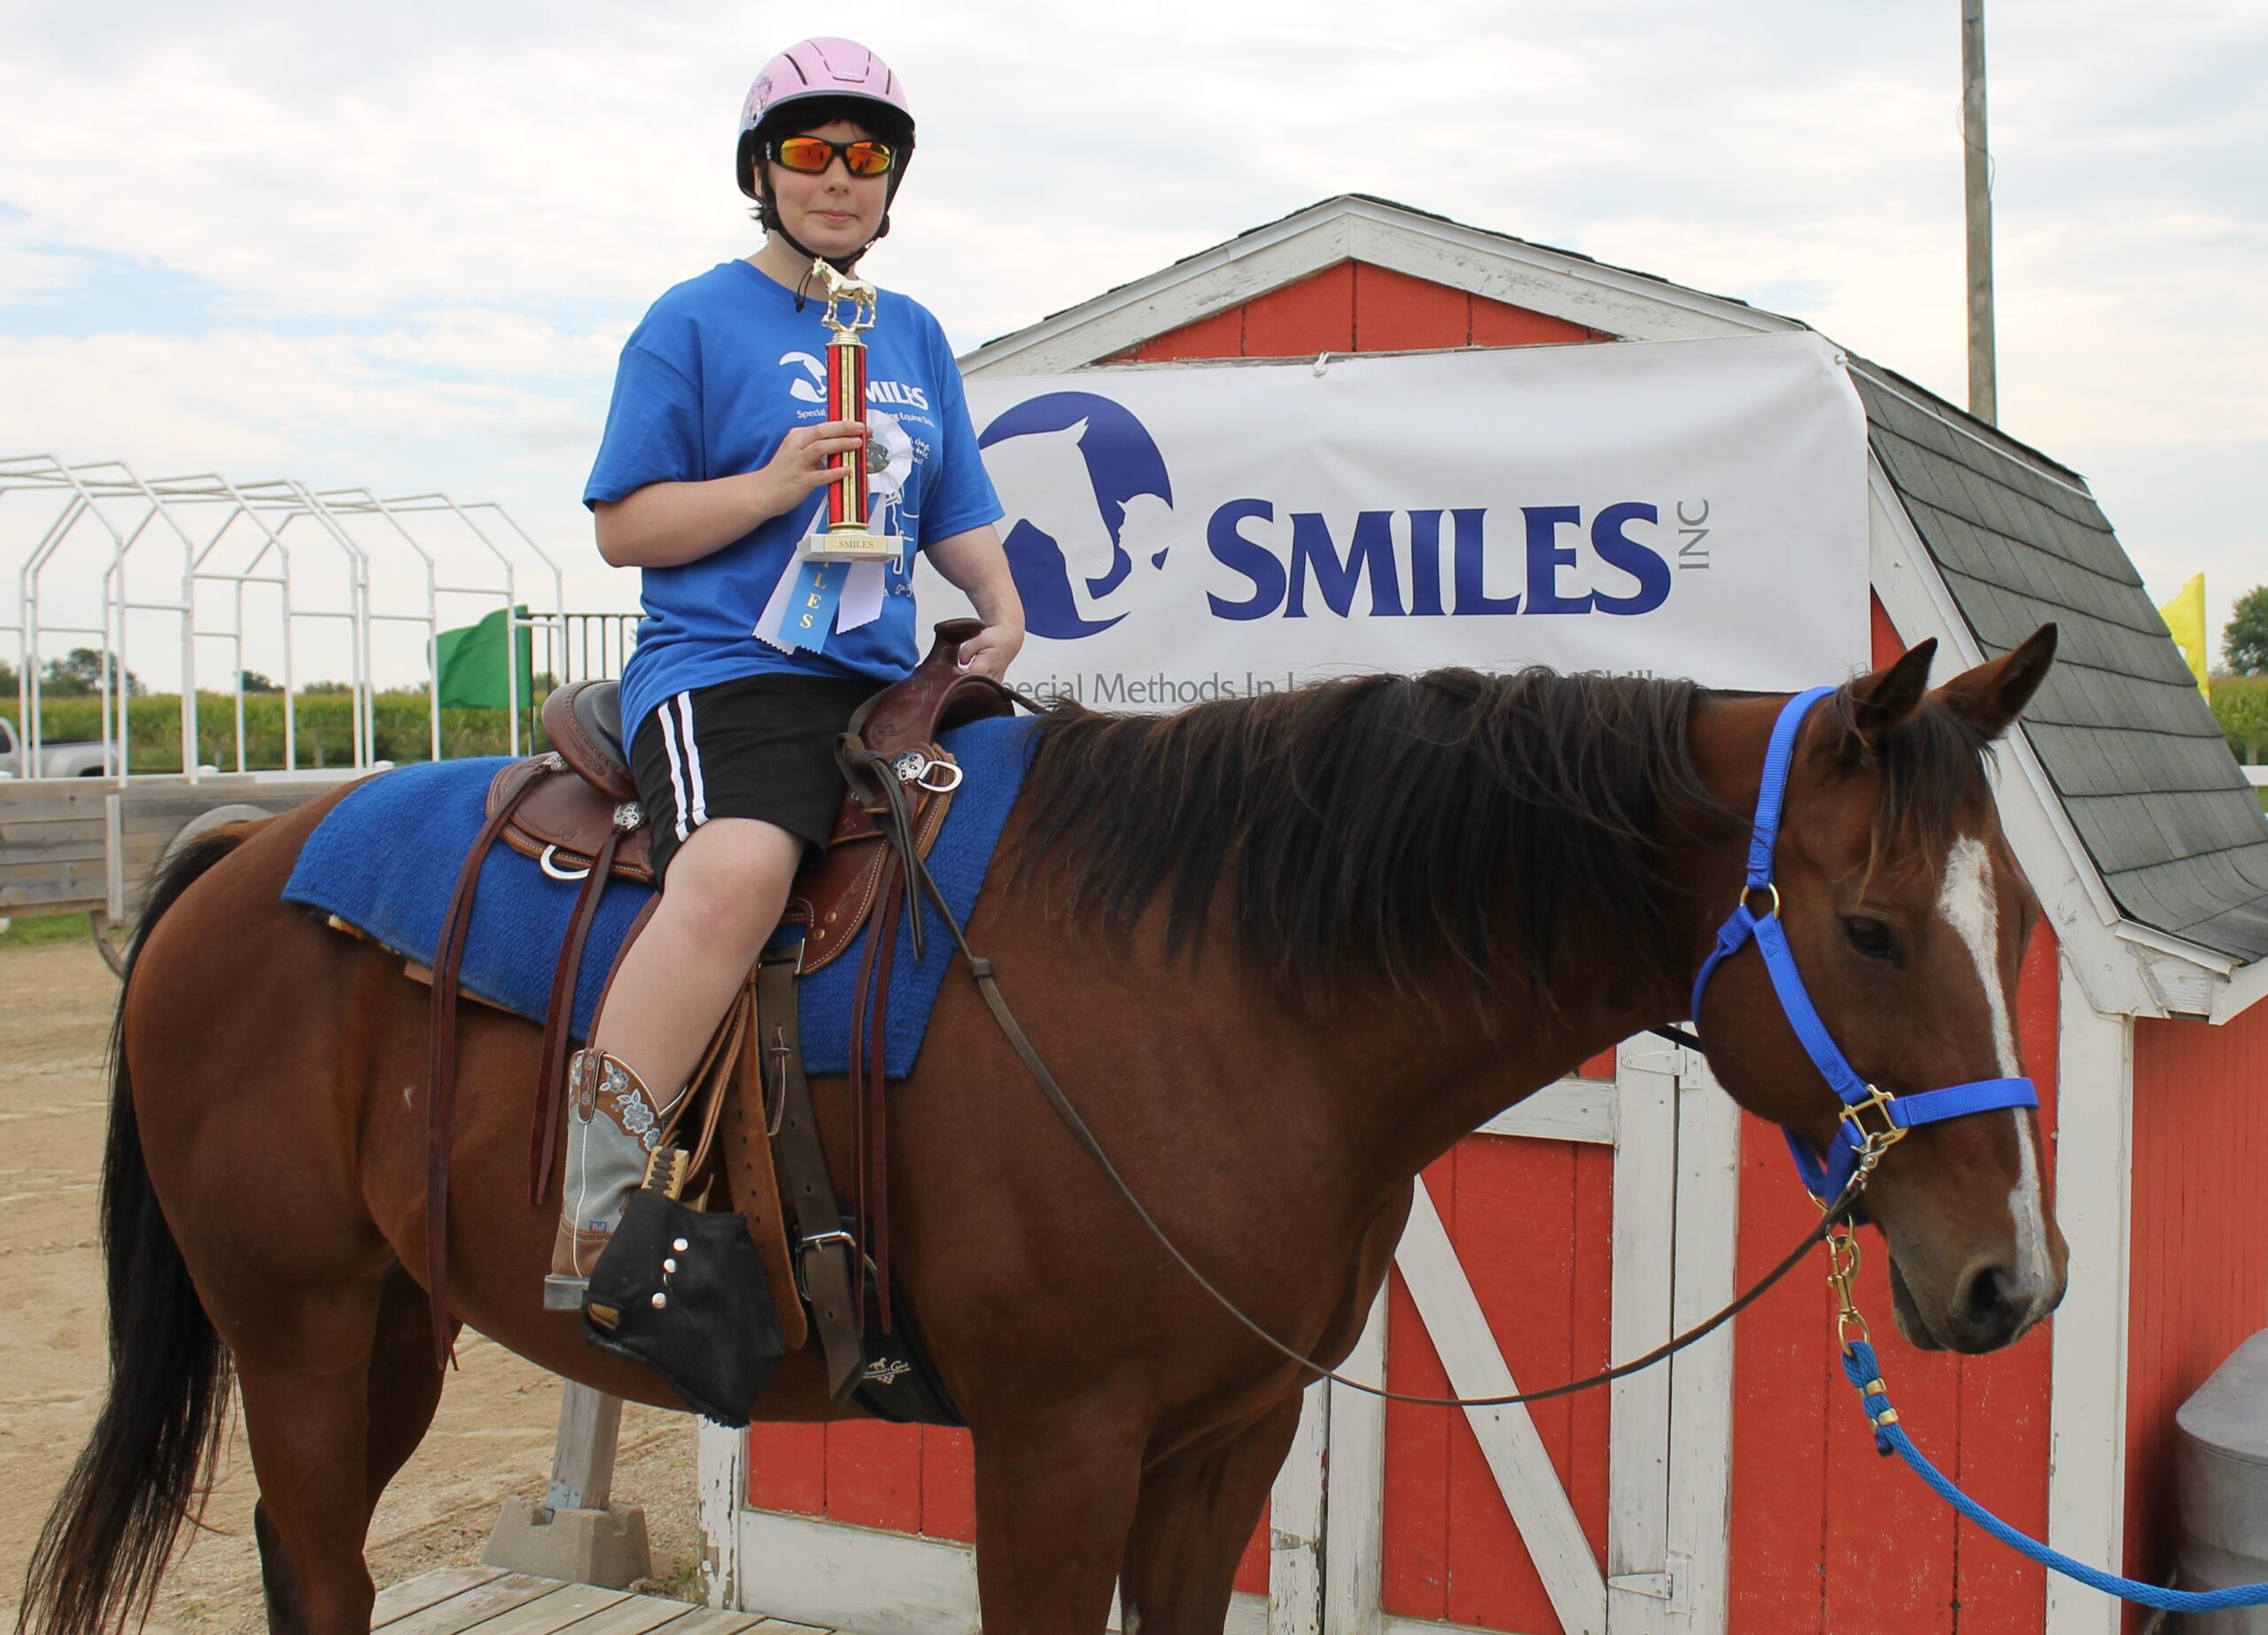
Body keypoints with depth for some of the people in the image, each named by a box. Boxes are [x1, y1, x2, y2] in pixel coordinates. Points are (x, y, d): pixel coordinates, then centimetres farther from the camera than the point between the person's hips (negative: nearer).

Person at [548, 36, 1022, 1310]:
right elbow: (626, 527, 0)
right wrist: (772, 486, -14)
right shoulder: (696, 322, 4)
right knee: (738, 870, -36)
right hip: (726, 670, -7)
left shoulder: (914, 334, 21)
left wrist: (1002, 608, 4)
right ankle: (598, 1217, -32)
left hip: (881, 681, 7)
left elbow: (956, 515, 24)